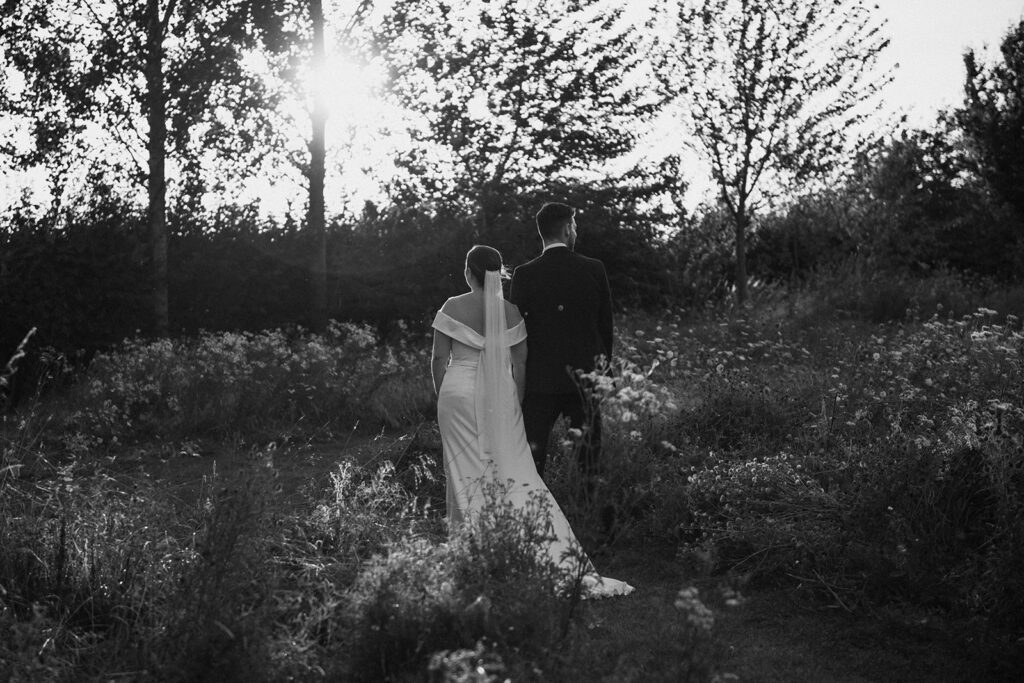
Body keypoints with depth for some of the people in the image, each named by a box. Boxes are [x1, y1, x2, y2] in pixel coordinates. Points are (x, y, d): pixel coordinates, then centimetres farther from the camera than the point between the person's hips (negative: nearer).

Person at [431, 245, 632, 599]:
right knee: (514, 470, 0)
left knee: (467, 473, 4)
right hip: (500, 396, 1)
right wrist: (515, 402, 13)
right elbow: (520, 364, 4)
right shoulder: (510, 312, 3)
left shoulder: (452, 308, -2)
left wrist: (443, 397, 12)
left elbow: (439, 360, 0)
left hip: (459, 394, -1)